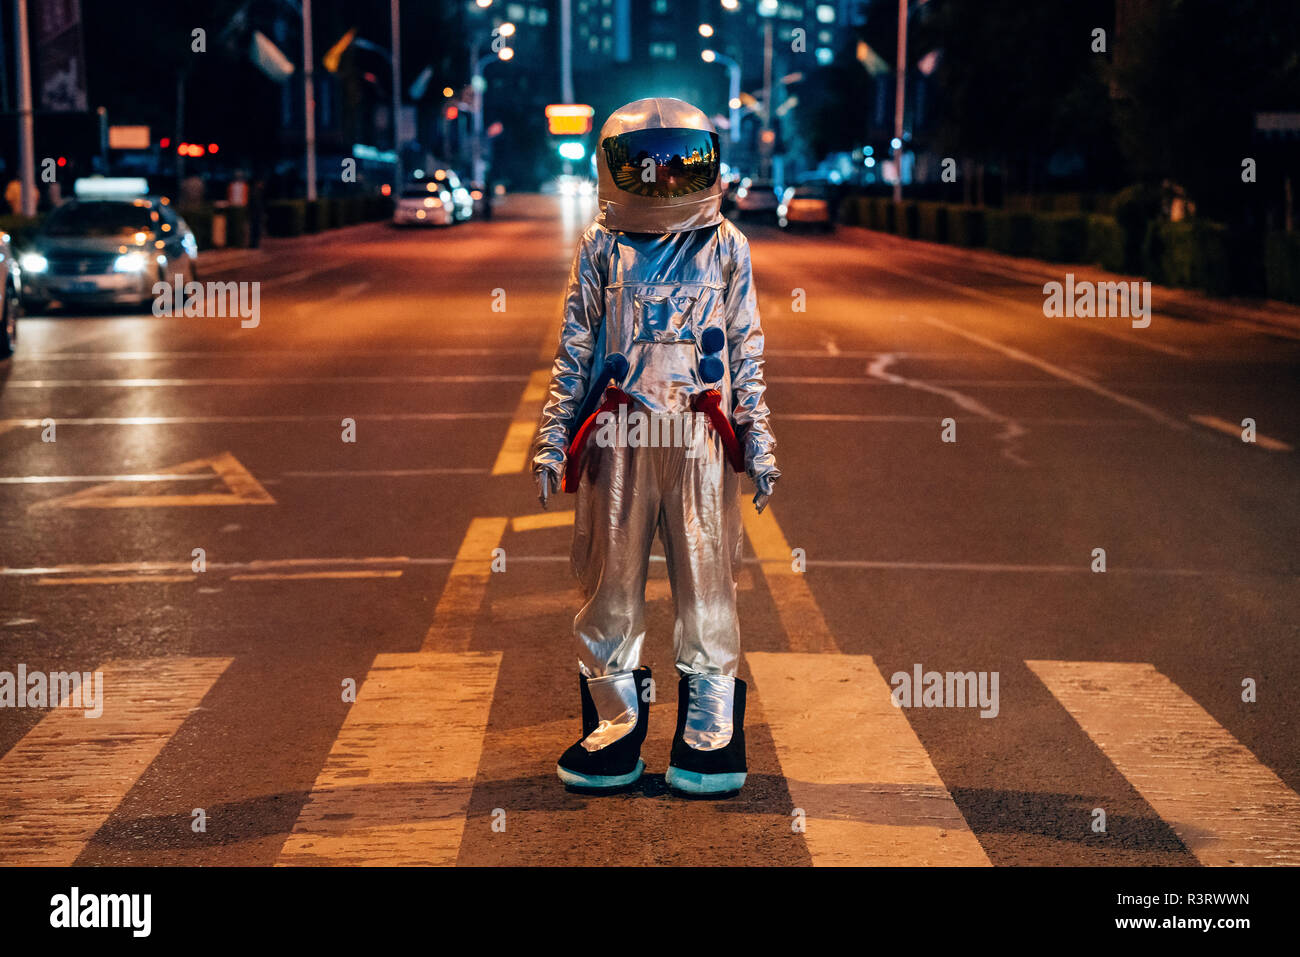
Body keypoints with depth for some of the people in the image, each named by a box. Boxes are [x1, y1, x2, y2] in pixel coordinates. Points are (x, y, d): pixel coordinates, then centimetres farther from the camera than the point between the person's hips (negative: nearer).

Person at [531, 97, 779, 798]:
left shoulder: (727, 248, 8)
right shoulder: (601, 247, 6)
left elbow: (747, 352, 12)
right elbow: (573, 349, 10)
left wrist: (758, 441, 9)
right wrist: (553, 438, 6)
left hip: (701, 437, 0)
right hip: (617, 435, 0)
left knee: (706, 581, 1)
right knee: (612, 579, 4)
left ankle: (709, 737, 12)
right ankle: (614, 730, 17)